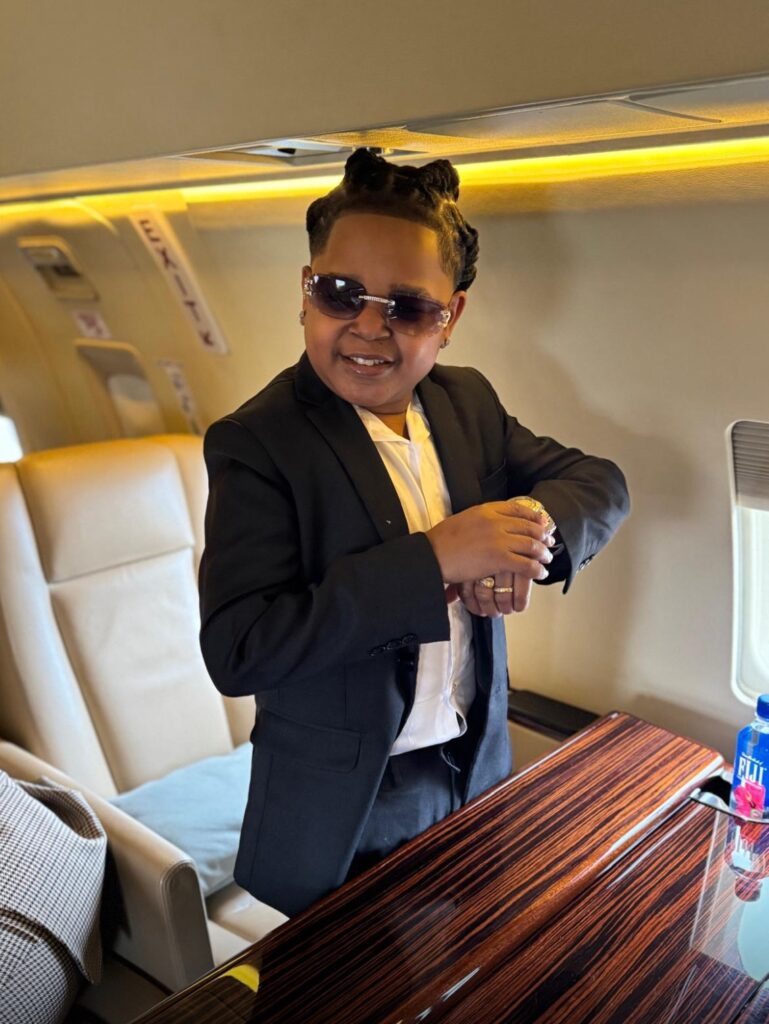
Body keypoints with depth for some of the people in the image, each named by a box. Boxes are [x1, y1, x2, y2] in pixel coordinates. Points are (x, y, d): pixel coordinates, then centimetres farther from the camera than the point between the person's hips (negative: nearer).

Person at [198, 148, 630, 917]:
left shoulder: (468, 401, -2)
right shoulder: (256, 442, -20)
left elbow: (599, 481, 1)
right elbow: (237, 651, -28)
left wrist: (533, 526, -23)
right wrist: (433, 558, -34)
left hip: (475, 770, 6)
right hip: (344, 810, -5)